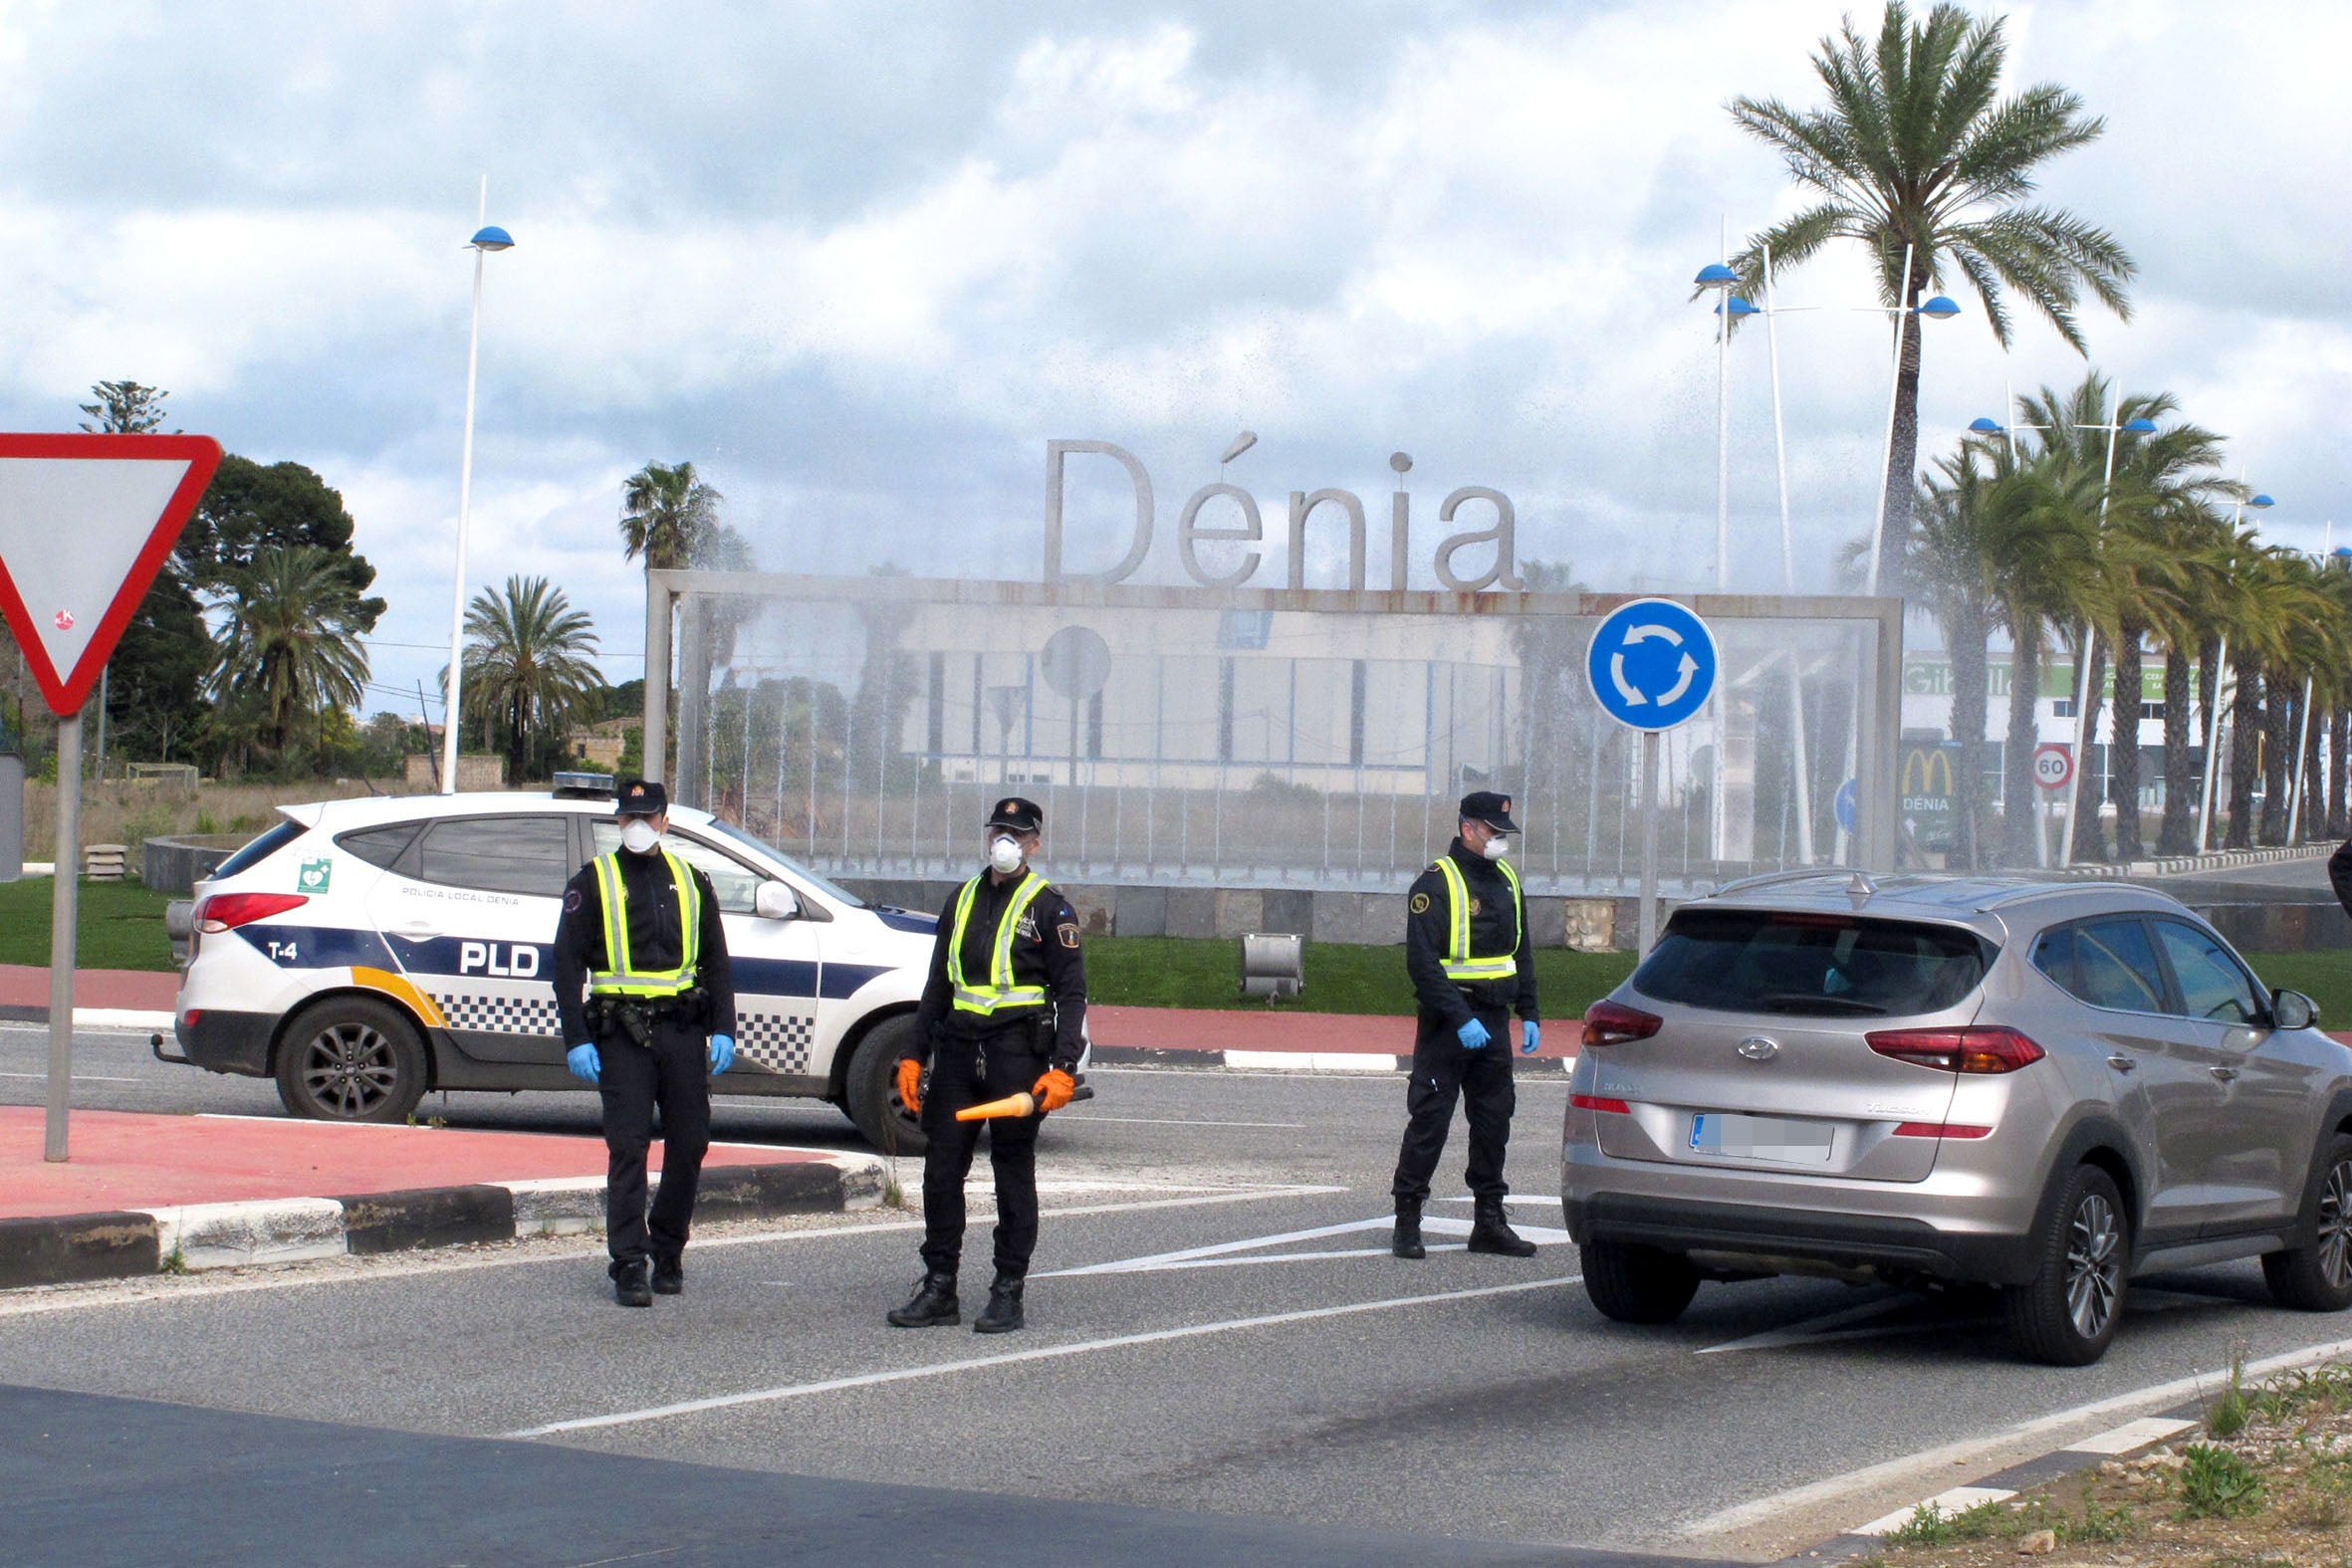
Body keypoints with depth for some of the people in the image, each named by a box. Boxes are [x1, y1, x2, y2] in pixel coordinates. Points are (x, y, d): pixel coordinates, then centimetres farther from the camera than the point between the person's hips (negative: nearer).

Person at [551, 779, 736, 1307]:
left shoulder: (691, 882, 14)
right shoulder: (593, 883, 4)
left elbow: (715, 962, 15)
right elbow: (567, 965, 1)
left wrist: (722, 1030, 4)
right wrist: (576, 1040, -7)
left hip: (683, 1029, 3)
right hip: (622, 1035, -3)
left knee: (689, 1144, 5)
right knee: (627, 1149, -7)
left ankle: (668, 1253, 21)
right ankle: (629, 1268, -5)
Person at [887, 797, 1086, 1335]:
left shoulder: (1049, 908, 0)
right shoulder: (963, 901, 16)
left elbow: (1072, 993, -3)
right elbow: (938, 984, 21)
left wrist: (1062, 1068, -14)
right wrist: (913, 1056, 15)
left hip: (1017, 1053, -5)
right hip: (958, 1050, 5)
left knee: (1013, 1174, 1)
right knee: (942, 1171, 3)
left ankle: (1008, 1294, 7)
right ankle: (939, 1289, 10)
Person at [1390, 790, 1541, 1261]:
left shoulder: (1507, 881, 12)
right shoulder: (1436, 884, -12)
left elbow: (1521, 953, 21)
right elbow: (1422, 962, -18)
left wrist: (1529, 1015, 13)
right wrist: (1460, 1020, -23)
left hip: (1494, 1021, 7)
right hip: (1447, 1023, -7)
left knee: (1494, 1120, 9)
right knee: (1429, 1119, -6)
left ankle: (1489, 1222, 16)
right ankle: (1407, 1223, 0)